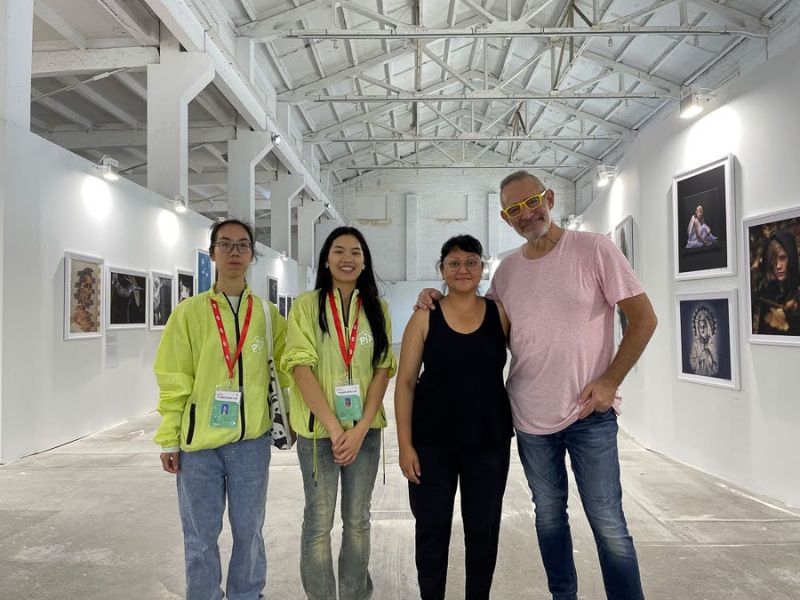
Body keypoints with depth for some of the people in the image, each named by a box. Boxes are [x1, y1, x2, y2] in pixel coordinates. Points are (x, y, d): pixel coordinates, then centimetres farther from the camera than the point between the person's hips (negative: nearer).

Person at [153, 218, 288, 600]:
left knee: (248, 530, 14)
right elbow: (173, 381, -1)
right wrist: (169, 439, -2)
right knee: (200, 536, 11)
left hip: (251, 439, 1)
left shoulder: (267, 314, 3)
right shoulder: (189, 312, -1)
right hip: (198, 440, -1)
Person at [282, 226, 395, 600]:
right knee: (319, 522, 7)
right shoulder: (307, 305, -3)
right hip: (318, 429, -2)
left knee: (358, 520, 14)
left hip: (365, 429, 3)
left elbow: (383, 369, 0)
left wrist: (360, 428, -10)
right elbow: (301, 368, -10)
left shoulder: (377, 308, 5)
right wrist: (334, 426, -15)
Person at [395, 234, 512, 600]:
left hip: (489, 441, 1)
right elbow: (405, 382, -3)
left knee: (483, 531, 12)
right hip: (432, 443, -1)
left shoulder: (500, 313, 0)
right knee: (432, 531, 10)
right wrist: (405, 444, -7)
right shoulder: (425, 317, -3)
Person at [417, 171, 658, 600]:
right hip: (530, 417, 5)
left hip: (589, 414, -4)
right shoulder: (507, 269, 5)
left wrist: (610, 380, -12)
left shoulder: (594, 249, -9)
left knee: (608, 524, 4)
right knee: (548, 514, 18)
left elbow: (643, 318, -6)